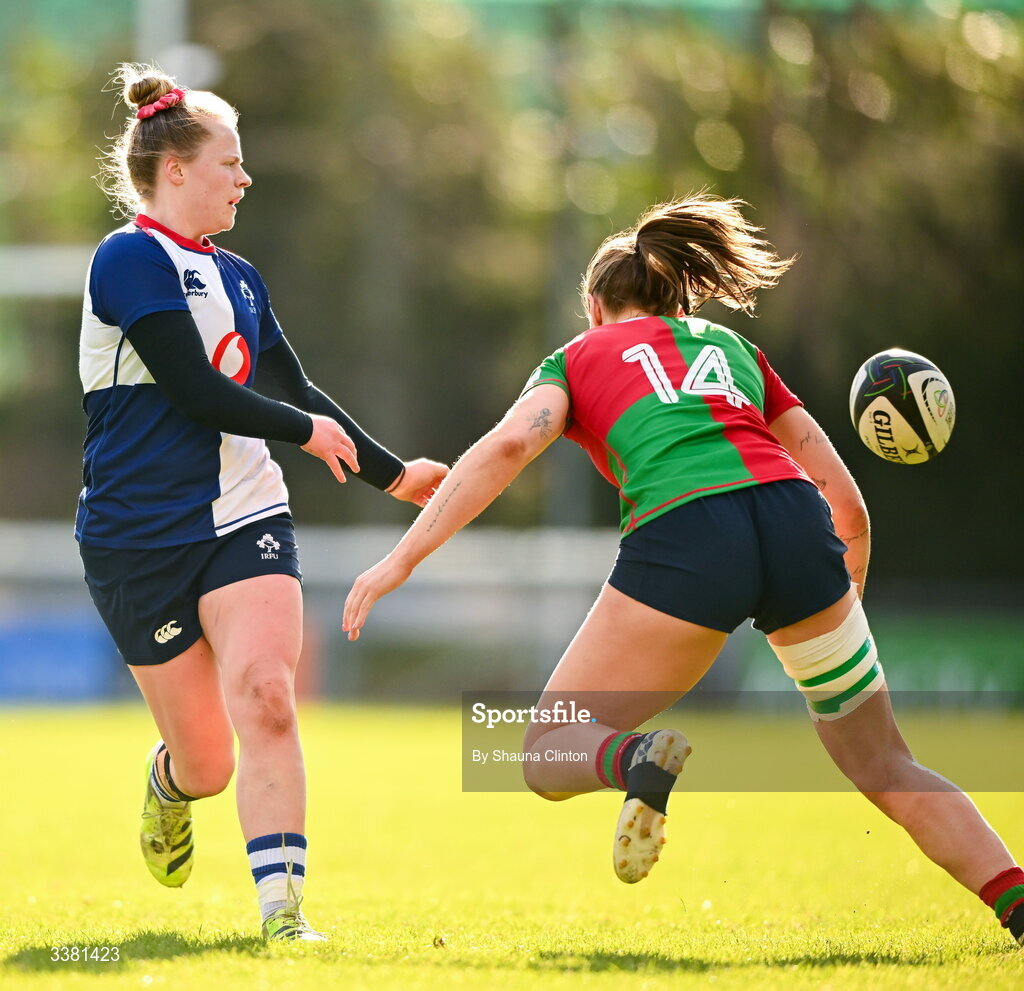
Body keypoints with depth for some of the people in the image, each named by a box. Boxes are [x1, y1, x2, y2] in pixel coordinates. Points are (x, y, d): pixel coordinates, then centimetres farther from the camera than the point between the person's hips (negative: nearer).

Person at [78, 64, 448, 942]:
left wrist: (393, 474, 31)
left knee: (265, 700, -20)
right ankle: (170, 783, 40)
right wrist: (307, 431, -2)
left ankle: (283, 905, -24)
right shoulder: (131, 258, -9)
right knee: (208, 762, 2)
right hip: (138, 537, -5)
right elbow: (195, 389, -15)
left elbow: (296, 391, 27)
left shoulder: (235, 278, 16)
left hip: (243, 521, 5)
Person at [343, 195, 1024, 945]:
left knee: (549, 754, 11)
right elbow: (849, 506, 29)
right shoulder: (732, 347, 33)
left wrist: (403, 558, 0)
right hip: (794, 520, 3)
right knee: (885, 768, 19)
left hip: (681, 539, -3)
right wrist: (845, 611, 44)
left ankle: (639, 761, -22)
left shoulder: (577, 356, 25)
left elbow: (510, 445, 3)